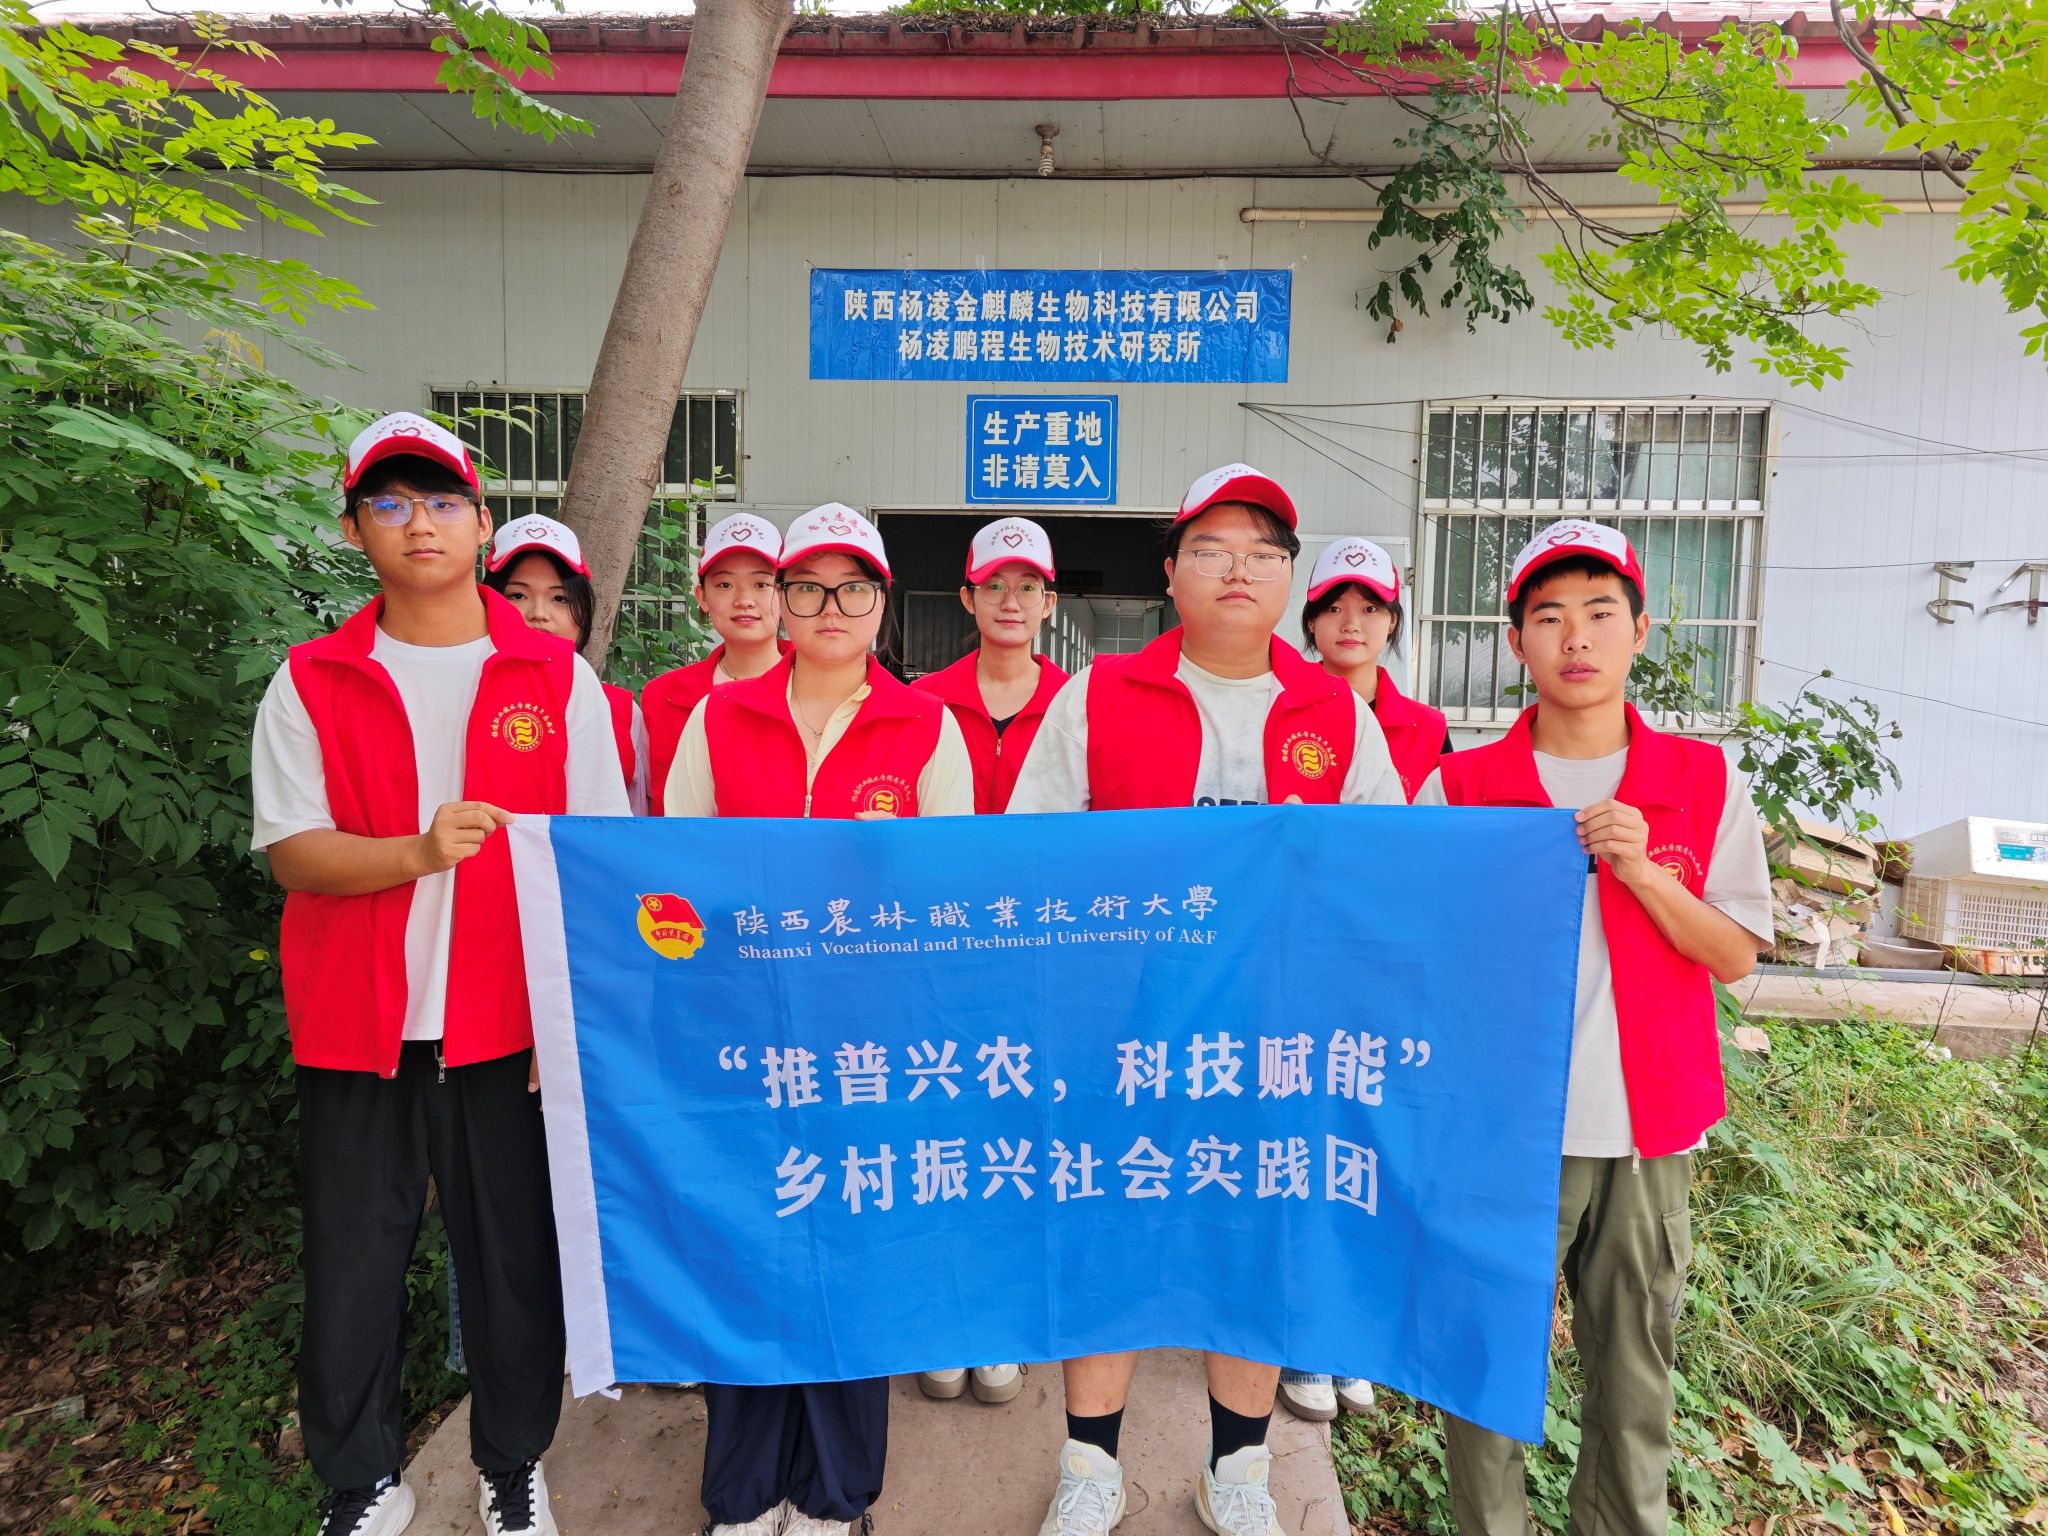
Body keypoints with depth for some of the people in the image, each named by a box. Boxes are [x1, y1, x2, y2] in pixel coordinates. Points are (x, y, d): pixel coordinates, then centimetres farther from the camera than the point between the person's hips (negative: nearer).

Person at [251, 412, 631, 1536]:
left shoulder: (559, 677, 2)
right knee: (352, 1262, 11)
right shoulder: (309, 683, 5)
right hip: (357, 1023, 1)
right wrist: (418, 852, -22)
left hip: (510, 1021, -1)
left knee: (516, 1253, 9)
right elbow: (291, 854, -2)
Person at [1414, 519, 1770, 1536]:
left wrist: (1641, 870, -14)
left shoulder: (1704, 782, 2)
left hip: (1650, 1129, 2)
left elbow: (1735, 957, -1)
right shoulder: (1456, 789, -4)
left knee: (1634, 1366, 15)